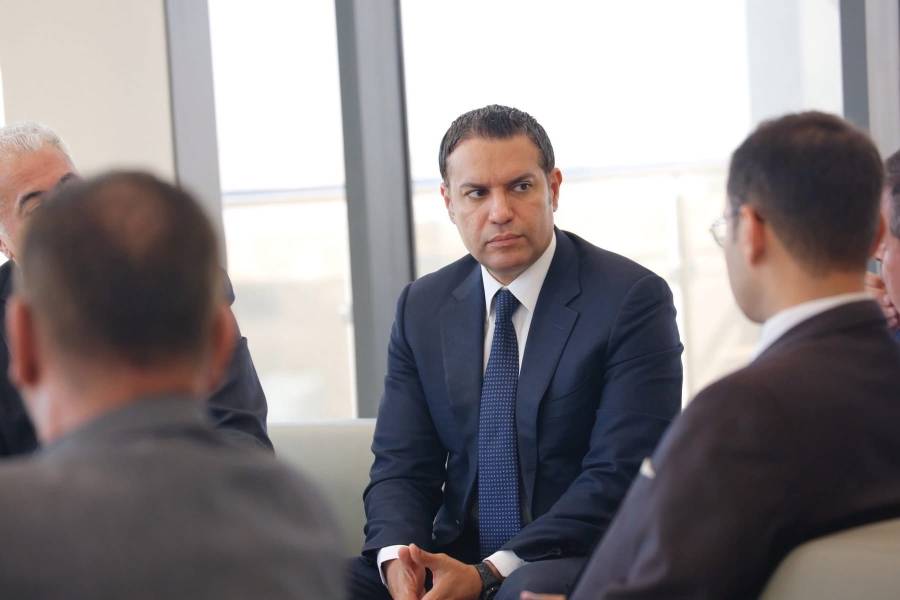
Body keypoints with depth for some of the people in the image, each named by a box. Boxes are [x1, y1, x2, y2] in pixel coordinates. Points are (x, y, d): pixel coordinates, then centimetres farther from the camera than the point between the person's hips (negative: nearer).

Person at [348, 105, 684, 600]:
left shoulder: (632, 299, -7)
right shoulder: (422, 307, 9)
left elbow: (620, 475, -14)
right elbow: (401, 464, 7)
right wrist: (397, 555, -16)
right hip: (454, 559, 5)